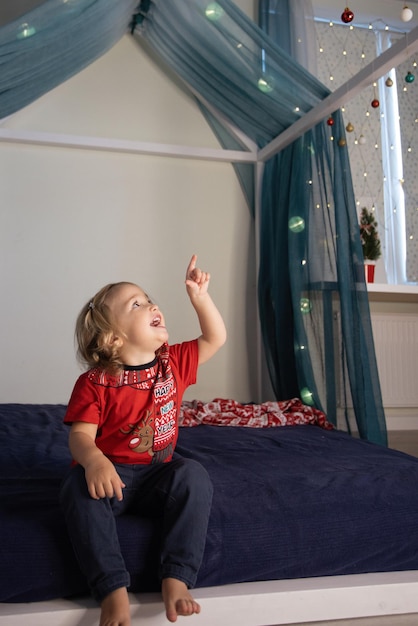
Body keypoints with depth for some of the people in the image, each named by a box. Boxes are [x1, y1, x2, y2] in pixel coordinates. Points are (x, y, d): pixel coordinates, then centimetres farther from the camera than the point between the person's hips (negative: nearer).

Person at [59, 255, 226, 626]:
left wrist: (199, 296, -2)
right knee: (79, 487, -34)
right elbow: (81, 435, -16)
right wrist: (93, 460, -39)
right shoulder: (95, 383, -10)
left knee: (194, 475, -27)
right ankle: (114, 590, -32)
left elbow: (215, 338, 9)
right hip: (110, 473, -3)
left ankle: (177, 580, -26)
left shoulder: (173, 363, 4)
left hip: (158, 474, 3)